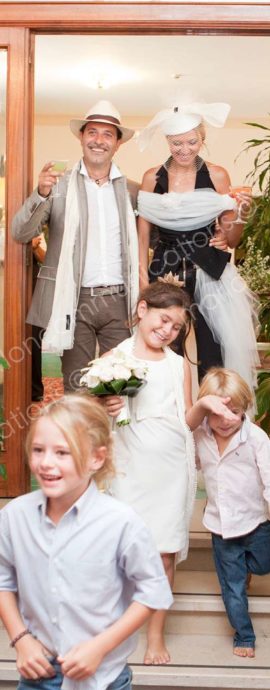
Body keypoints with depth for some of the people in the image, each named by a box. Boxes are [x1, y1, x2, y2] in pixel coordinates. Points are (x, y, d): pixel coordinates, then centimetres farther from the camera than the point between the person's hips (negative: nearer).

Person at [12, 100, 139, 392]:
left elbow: (142, 240, 14)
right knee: (76, 389, 6)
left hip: (119, 301, 2)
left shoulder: (131, 190, 8)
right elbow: (20, 233, -7)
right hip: (75, 301, -2)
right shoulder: (59, 184, 1)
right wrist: (42, 194, -23)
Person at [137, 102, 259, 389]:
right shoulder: (152, 178, 4)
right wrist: (143, 279, -1)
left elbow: (232, 239, 6)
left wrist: (236, 218, -14)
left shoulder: (217, 176, 2)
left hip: (209, 276, -1)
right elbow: (143, 233, 8)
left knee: (213, 360, -5)